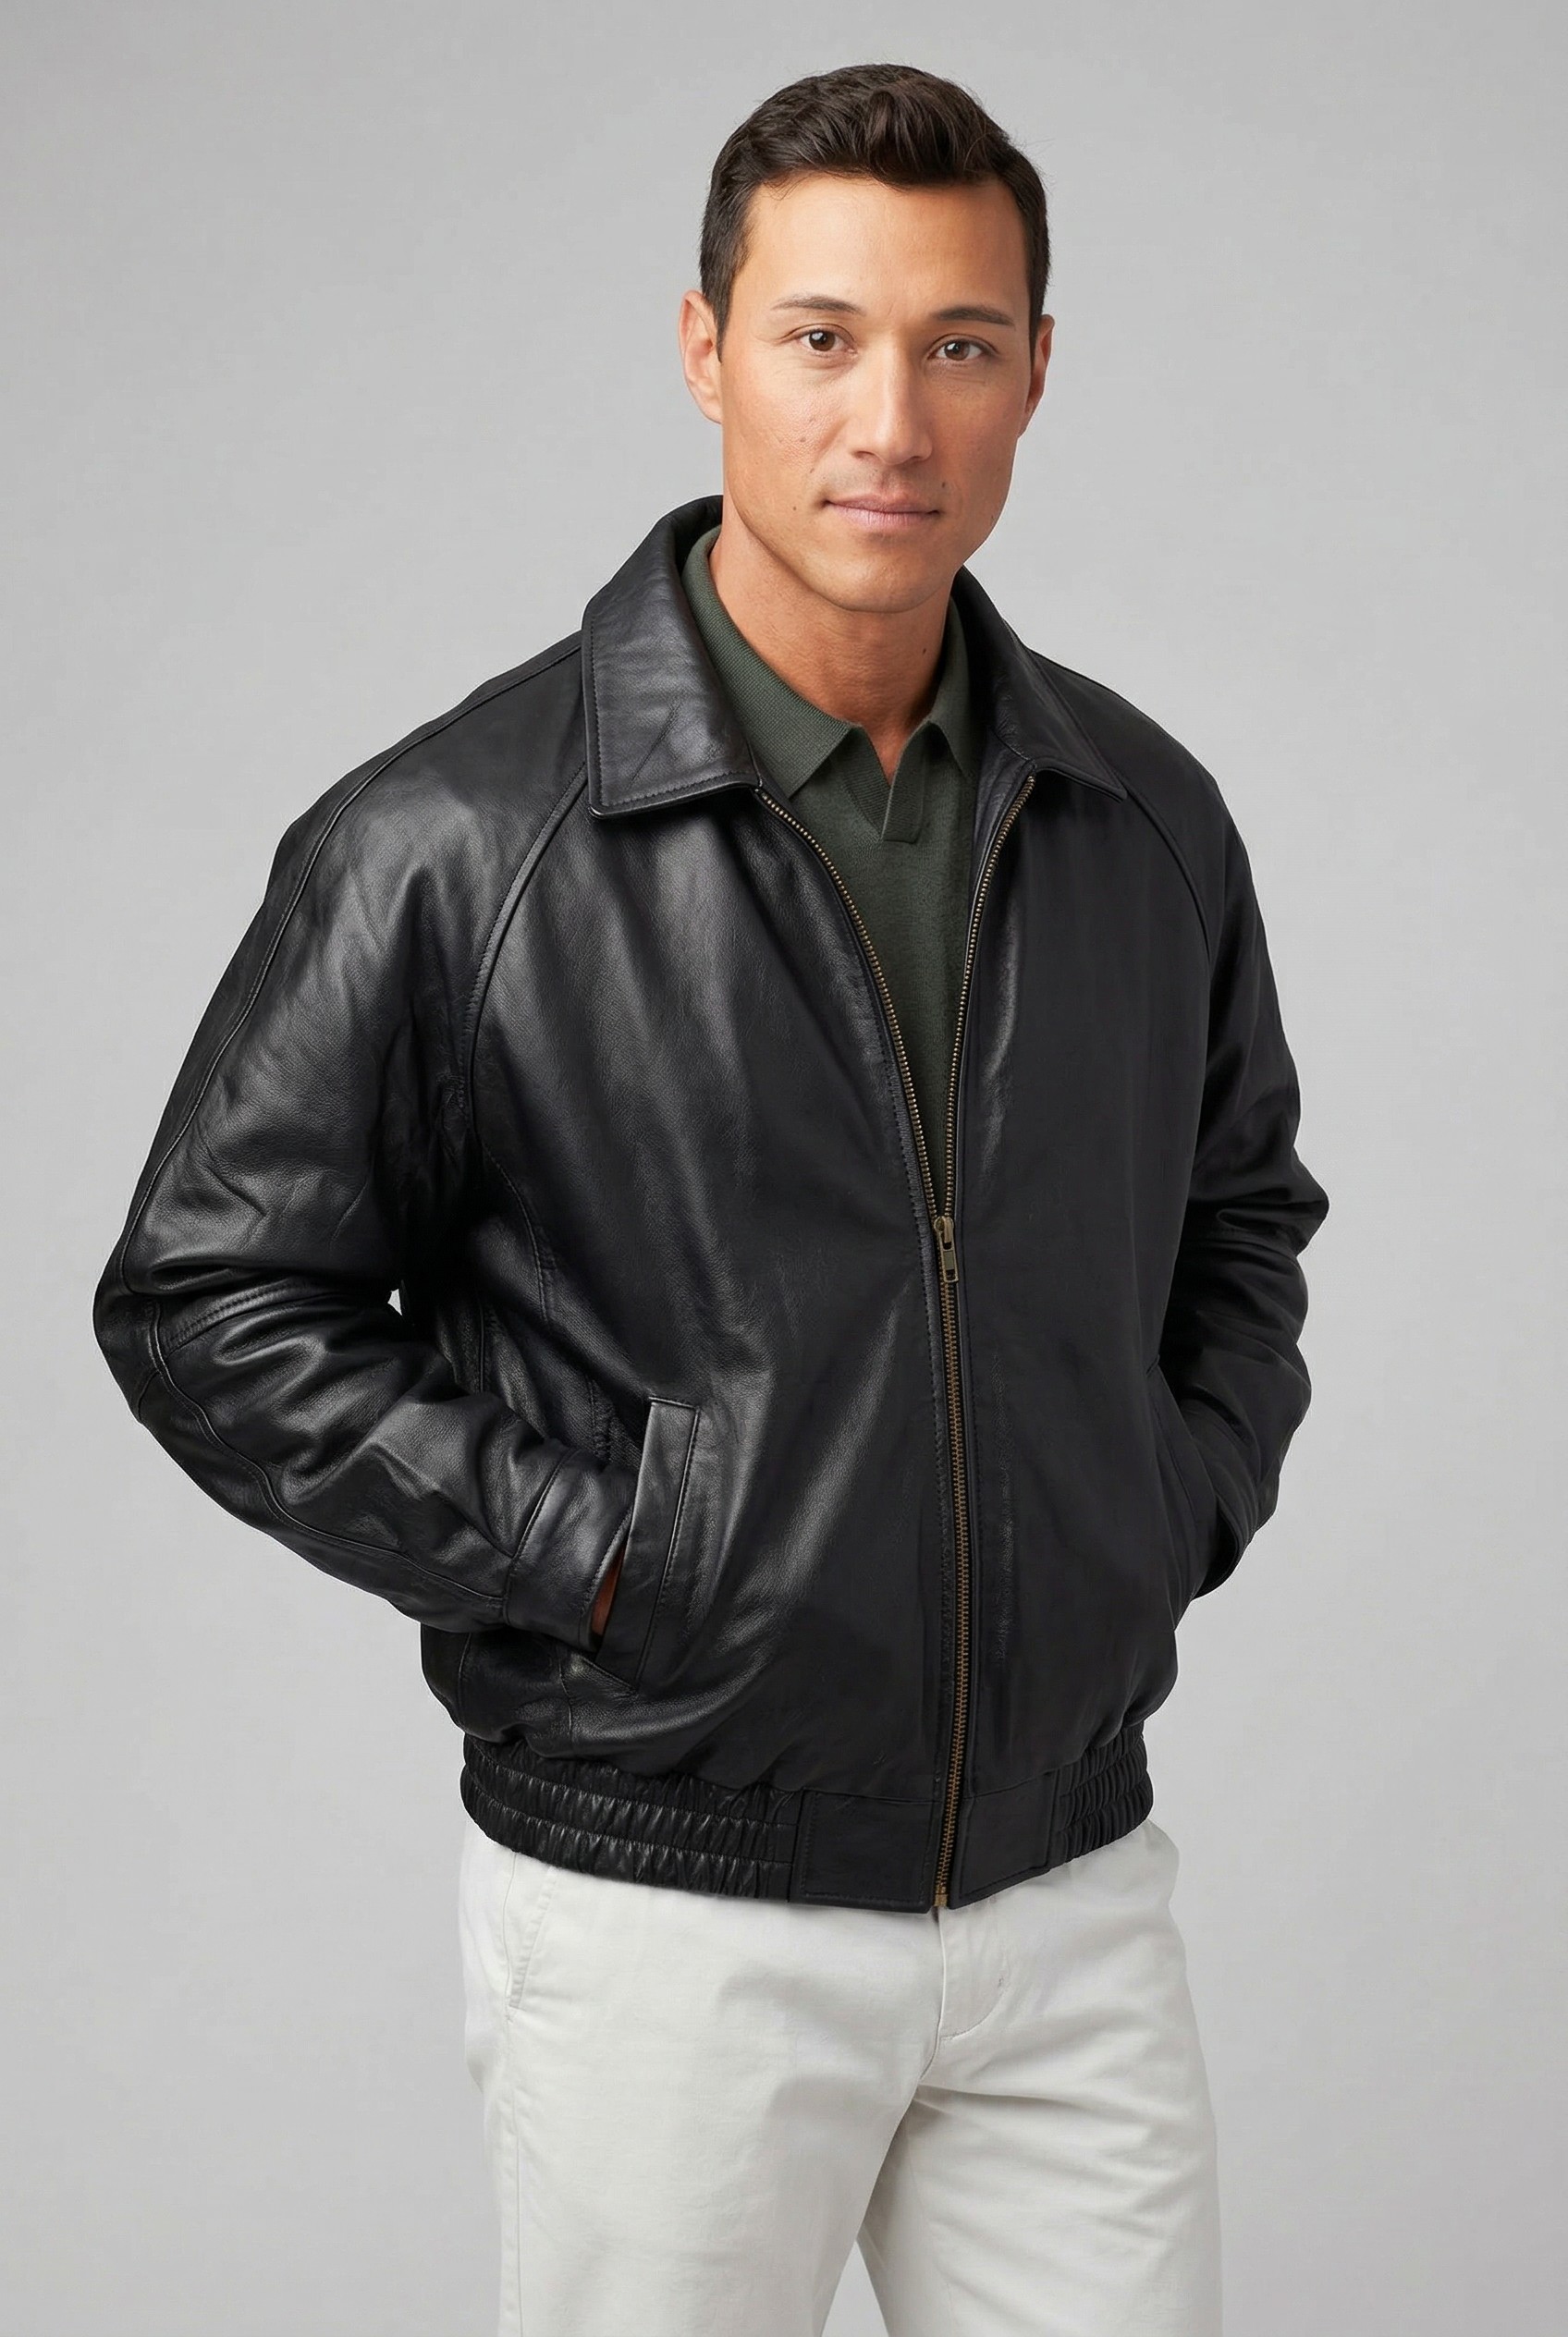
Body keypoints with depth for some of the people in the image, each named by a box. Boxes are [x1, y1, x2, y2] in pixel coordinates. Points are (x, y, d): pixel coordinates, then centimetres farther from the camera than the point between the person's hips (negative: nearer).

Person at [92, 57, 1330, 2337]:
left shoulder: (1147, 819, 3)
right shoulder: (453, 846, -12)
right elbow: (210, 1304, -8)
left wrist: (1185, 1500, 4)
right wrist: (587, 1556, -13)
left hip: (1074, 1878, 4)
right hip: (672, 1910, -4)